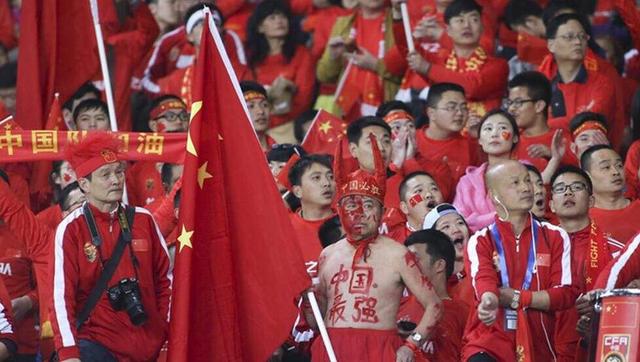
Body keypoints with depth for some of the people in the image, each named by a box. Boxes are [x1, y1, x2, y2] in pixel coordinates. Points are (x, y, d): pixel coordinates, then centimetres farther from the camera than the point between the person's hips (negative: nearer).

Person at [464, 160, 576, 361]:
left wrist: (517, 298, -10)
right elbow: (483, 279, -14)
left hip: (538, 345, 3)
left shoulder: (555, 237, 11)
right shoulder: (481, 241, 7)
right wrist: (489, 299, -38)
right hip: (490, 341, -3)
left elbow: (566, 294, 1)